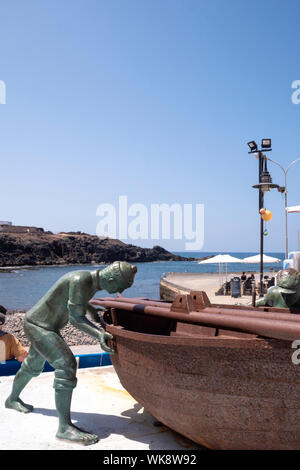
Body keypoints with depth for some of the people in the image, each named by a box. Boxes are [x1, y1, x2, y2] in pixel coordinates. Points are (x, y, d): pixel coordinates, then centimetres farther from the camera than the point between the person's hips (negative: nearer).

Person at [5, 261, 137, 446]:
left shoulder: (93, 280, -2)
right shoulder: (80, 280, -30)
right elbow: (76, 318, -27)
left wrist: (91, 308, 25)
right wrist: (99, 334, -37)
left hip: (45, 325, 10)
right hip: (38, 325, -10)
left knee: (33, 365, 27)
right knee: (66, 365, -19)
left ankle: (13, 399, 53)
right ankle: (64, 427, -13)